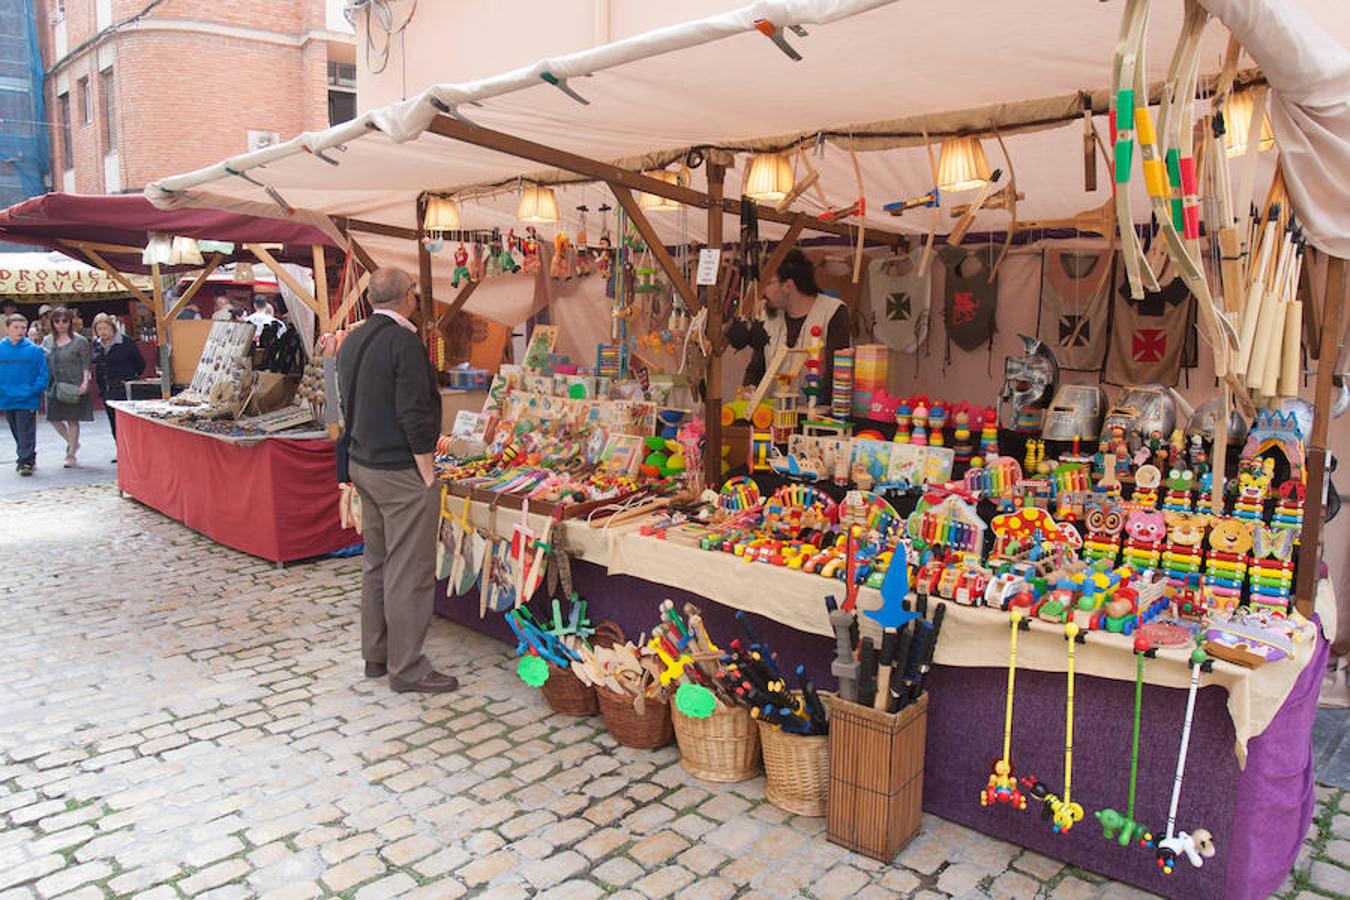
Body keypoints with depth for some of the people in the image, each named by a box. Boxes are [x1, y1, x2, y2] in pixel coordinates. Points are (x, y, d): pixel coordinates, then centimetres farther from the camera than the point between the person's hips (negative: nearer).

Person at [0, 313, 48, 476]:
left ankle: (26, 462, 2)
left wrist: (33, 391, -14)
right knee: (17, 433, 16)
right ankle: (24, 458, 30)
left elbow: (43, 374, -4)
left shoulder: (34, 350, -6)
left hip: (27, 401, -4)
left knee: (26, 434, -3)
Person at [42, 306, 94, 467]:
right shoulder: (47, 341, 9)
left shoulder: (80, 341, -4)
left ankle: (71, 454, 11)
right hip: (54, 386, 5)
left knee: (72, 420, 1)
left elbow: (85, 365, -4)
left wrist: (85, 382, -16)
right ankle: (72, 442, 28)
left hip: (73, 387, -5)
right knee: (53, 418, 4)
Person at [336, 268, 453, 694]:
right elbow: (415, 414, -21)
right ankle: (406, 668, 6)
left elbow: (349, 405, 16)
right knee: (409, 571, -2)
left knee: (376, 562, 17)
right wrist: (428, 473, -14)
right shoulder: (404, 342, -17)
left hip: (362, 464, 10)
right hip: (401, 471, -9)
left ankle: (376, 655, 28)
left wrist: (364, 450, 20)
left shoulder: (352, 342, 10)